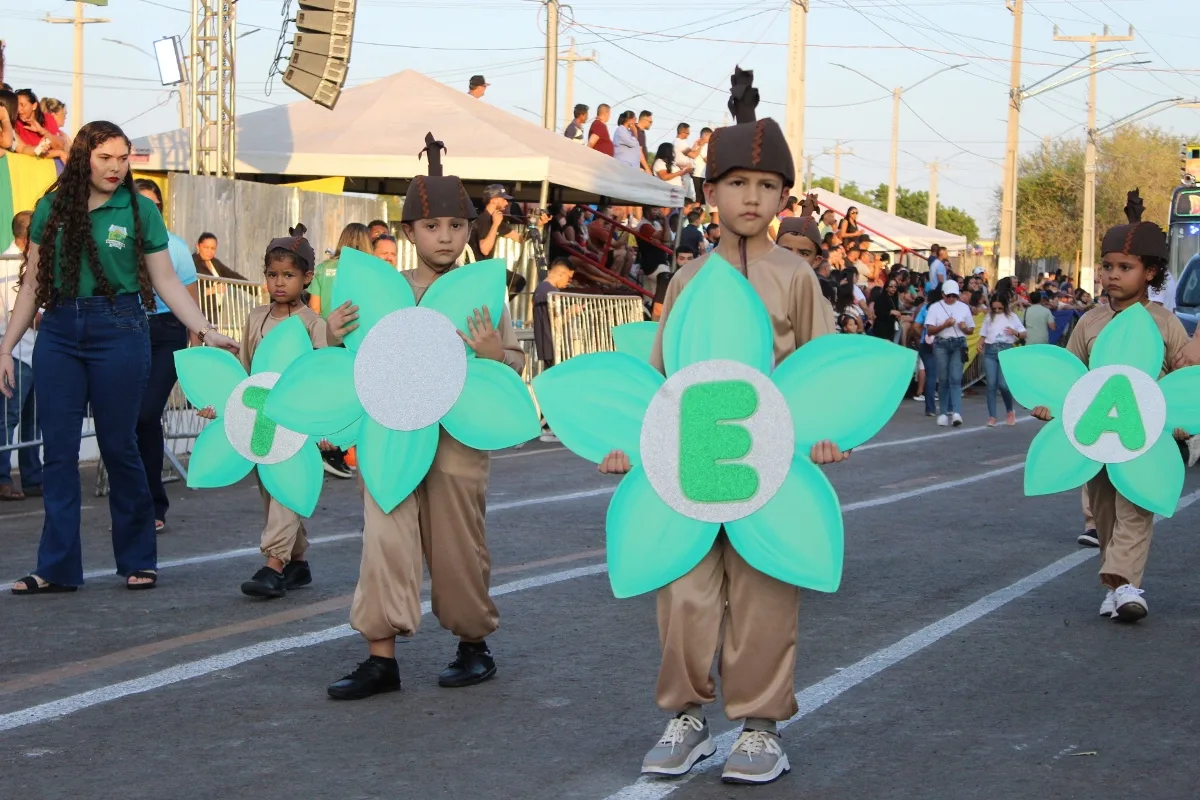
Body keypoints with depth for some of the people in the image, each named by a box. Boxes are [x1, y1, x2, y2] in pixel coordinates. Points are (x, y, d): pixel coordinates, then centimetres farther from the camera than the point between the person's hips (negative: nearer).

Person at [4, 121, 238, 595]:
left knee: (118, 446, 3)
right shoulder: (51, 209, 7)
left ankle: (138, 560, 15)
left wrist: (206, 332, -9)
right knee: (58, 450, 2)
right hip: (59, 331, 2)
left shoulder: (139, 210, 1)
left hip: (118, 329, -2)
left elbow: (166, 281, 2)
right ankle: (57, 567, 7)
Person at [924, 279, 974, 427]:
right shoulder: (935, 307, 4)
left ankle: (956, 412, -18)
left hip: (958, 344, 0)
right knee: (943, 379, 2)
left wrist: (965, 328, -5)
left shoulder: (964, 307, 12)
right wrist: (944, 325, -17)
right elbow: (930, 329, -3)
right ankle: (944, 412, 9)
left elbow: (971, 329, 18)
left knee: (956, 379, -10)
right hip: (941, 344, 0)